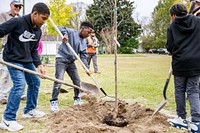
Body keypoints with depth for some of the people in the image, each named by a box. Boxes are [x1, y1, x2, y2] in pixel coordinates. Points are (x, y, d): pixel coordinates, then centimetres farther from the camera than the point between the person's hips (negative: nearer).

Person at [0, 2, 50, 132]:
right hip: (13, 60, -8)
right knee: (20, 84, -20)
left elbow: (34, 50, 10)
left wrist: (39, 64, -2)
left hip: (27, 61, 8)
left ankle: (30, 110, 32)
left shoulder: (38, 31, 4)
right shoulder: (17, 22, -19)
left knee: (35, 82, 13)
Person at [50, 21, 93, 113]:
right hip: (61, 60, -7)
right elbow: (59, 28, -13)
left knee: (77, 81, 12)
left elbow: (83, 56, 6)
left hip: (71, 62, 7)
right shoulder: (71, 32, -11)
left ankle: (77, 99, 30)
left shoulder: (84, 42, 7)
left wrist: (87, 68, -4)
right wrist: (65, 33, -33)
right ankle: (54, 102, -6)